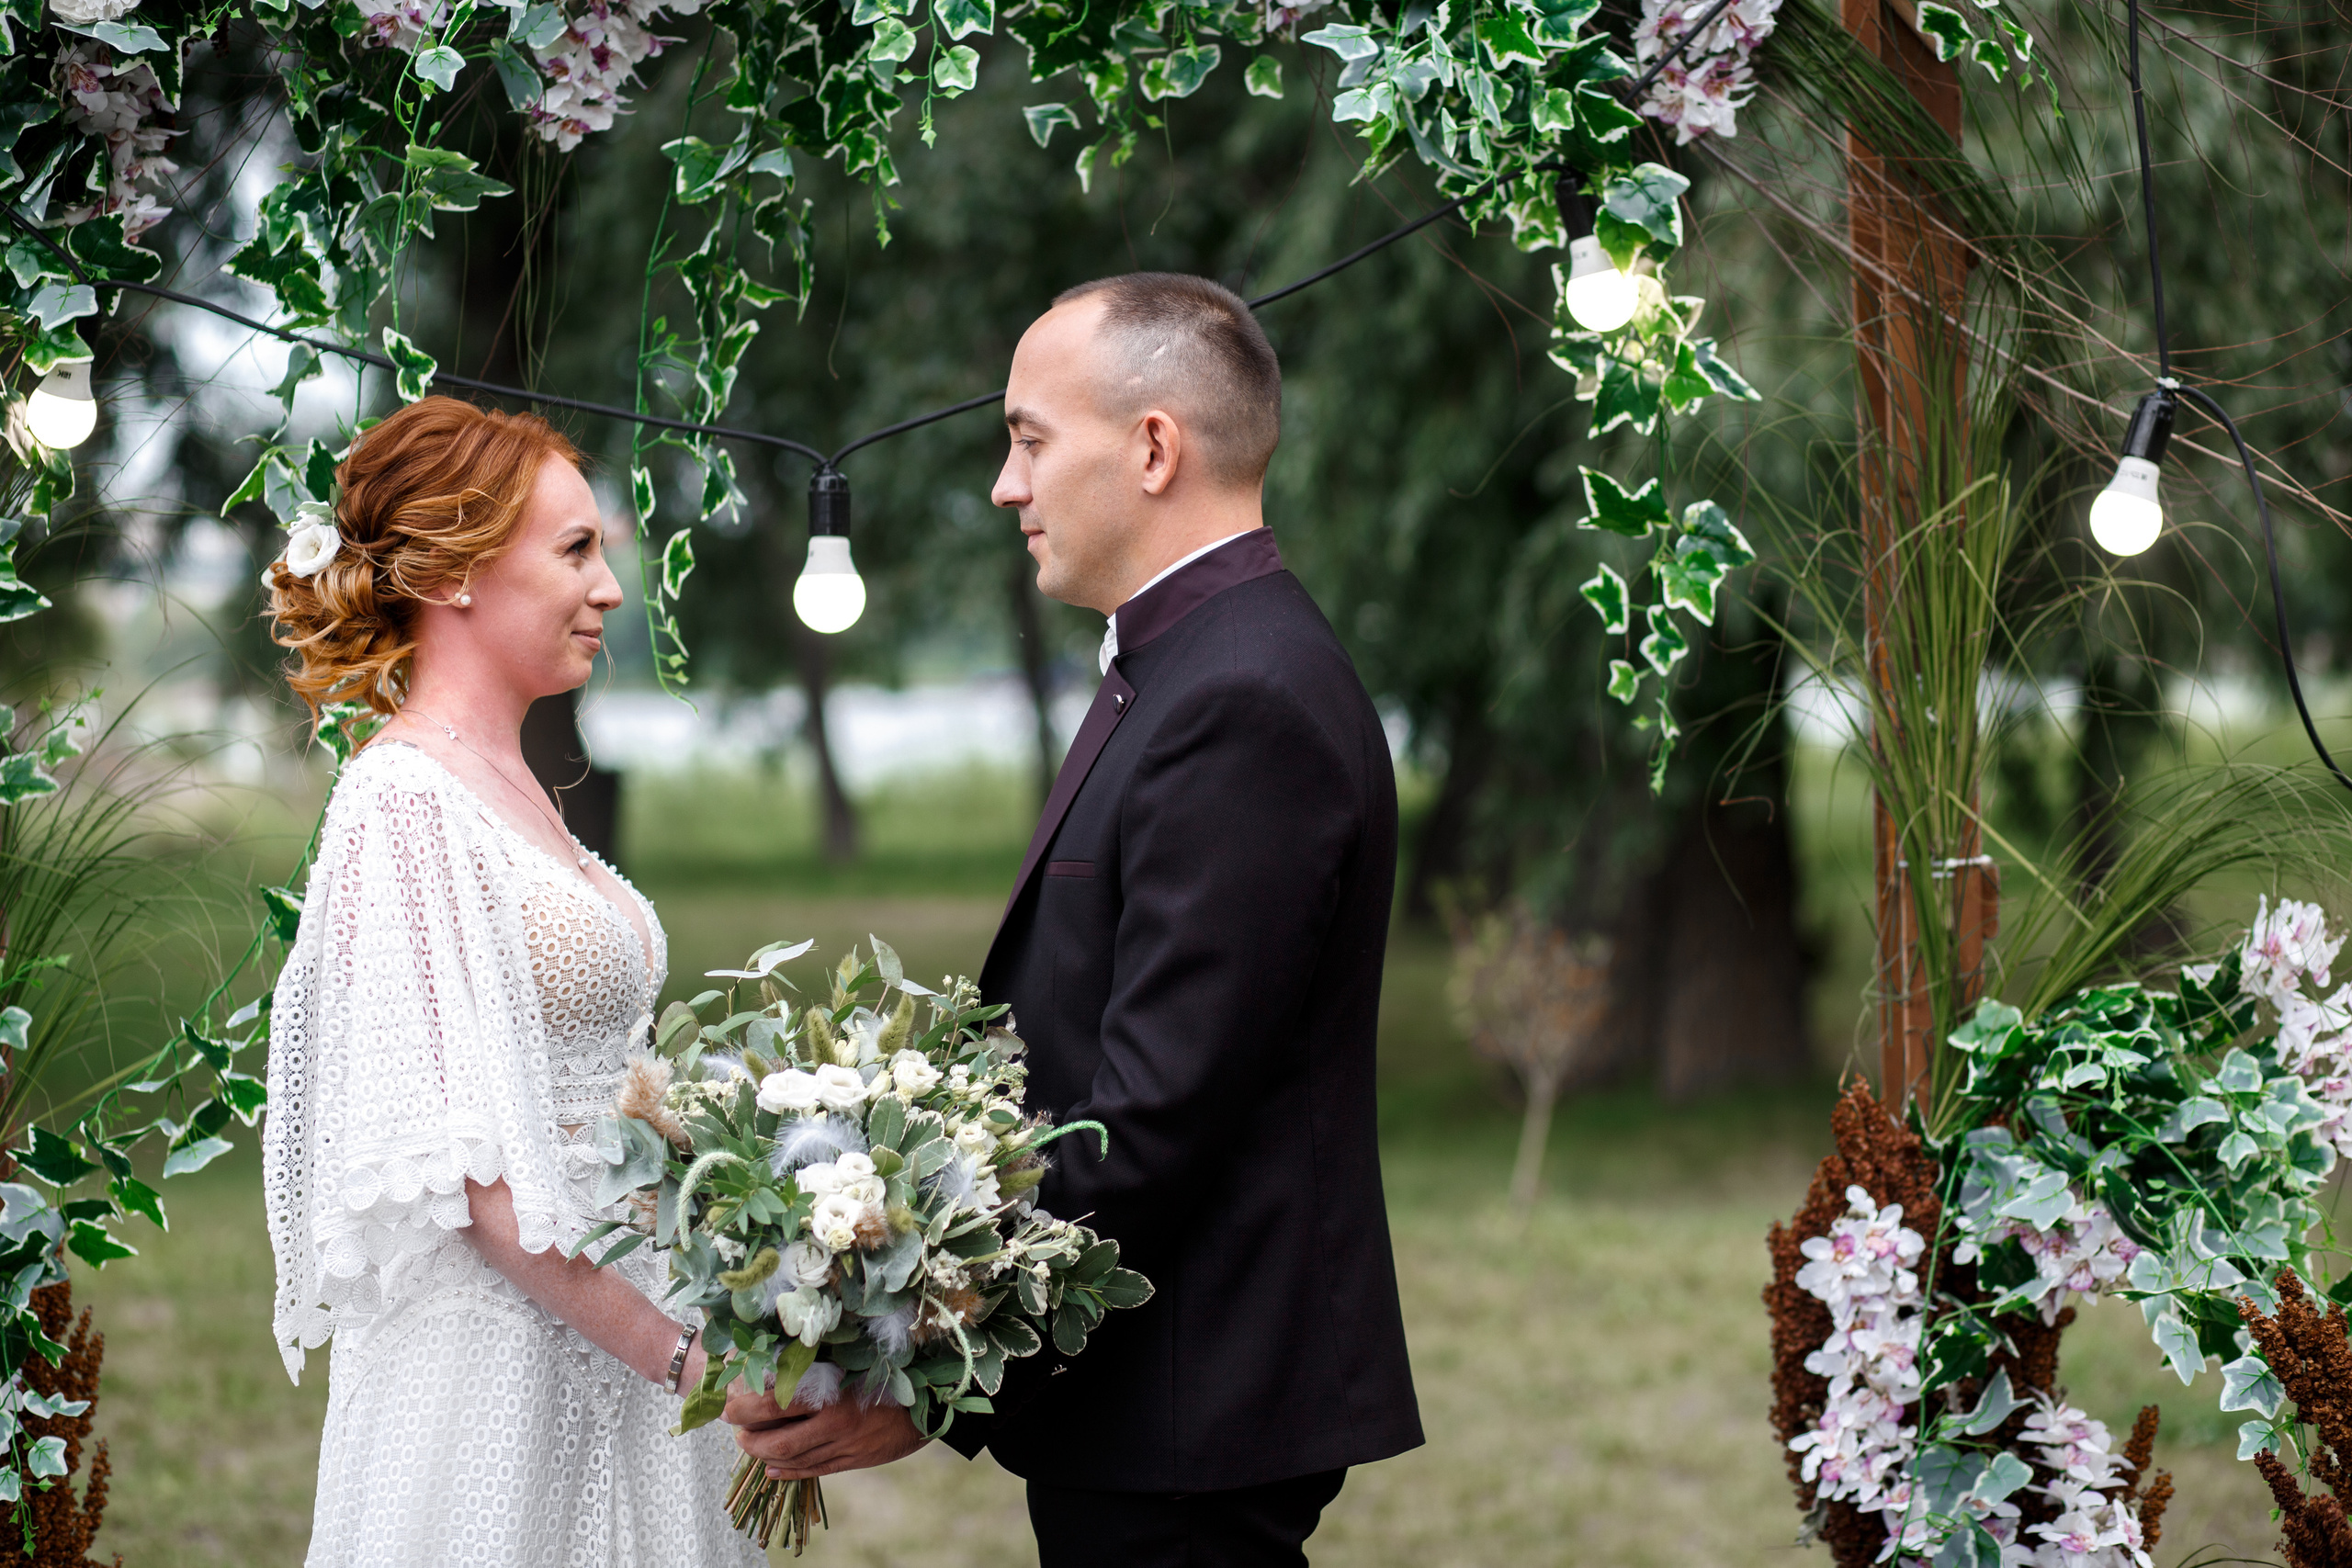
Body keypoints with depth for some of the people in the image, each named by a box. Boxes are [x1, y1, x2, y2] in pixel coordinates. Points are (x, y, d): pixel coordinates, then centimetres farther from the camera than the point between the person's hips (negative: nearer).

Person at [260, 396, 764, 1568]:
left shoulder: (511, 787, 13)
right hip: (495, 1361, -8)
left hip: (604, 1329, 8)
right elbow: (464, 1159, -20)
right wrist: (681, 1354, -20)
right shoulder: (407, 803, -14)